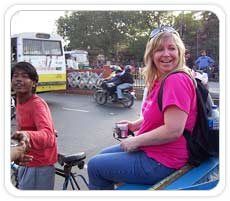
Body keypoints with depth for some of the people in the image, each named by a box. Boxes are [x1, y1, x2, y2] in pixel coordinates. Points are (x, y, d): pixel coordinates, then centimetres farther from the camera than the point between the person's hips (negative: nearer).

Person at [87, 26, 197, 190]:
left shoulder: (177, 80, -24)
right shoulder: (160, 80, 7)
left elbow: (173, 130, -29)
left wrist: (136, 141, -17)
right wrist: (135, 125, 5)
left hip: (161, 162, -10)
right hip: (151, 149, 10)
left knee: (95, 165, 3)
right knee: (103, 155, 24)